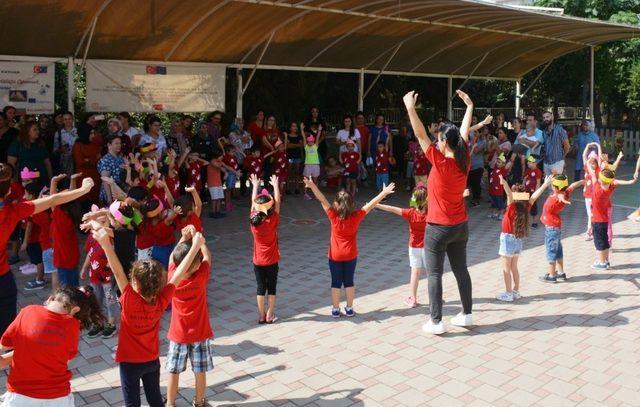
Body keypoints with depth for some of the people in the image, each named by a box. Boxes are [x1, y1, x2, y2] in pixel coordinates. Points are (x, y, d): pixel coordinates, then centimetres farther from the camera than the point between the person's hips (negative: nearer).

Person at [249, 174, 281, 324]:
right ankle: (270, 315, 14)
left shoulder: (253, 220, -12)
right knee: (272, 288, 9)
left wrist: (255, 185, 12)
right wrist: (275, 185, 2)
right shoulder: (273, 221, -18)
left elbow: (253, 202, 2)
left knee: (261, 288, 10)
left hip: (258, 262, 2)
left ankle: (261, 316, 15)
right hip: (272, 261, -2)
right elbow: (277, 202, -8)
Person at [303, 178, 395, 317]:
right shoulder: (356, 217, -14)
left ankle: (335, 309, 17)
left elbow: (323, 200, -20)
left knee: (336, 282, 10)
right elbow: (371, 204, -11)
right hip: (351, 255, 1)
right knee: (349, 282, 14)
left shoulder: (333, 216, -17)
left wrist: (312, 186, -23)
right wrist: (384, 192, -7)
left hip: (335, 256, -1)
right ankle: (349, 309, 20)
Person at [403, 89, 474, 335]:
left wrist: (410, 108, -16)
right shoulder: (464, 162, -2)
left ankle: (436, 322, 4)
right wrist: (469, 106, 23)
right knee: (461, 270, 16)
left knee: (434, 274, 1)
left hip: (438, 228, -7)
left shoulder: (441, 163, -19)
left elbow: (421, 135, -19)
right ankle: (466, 314, 26)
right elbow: (464, 132, 11)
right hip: (460, 227, 7)